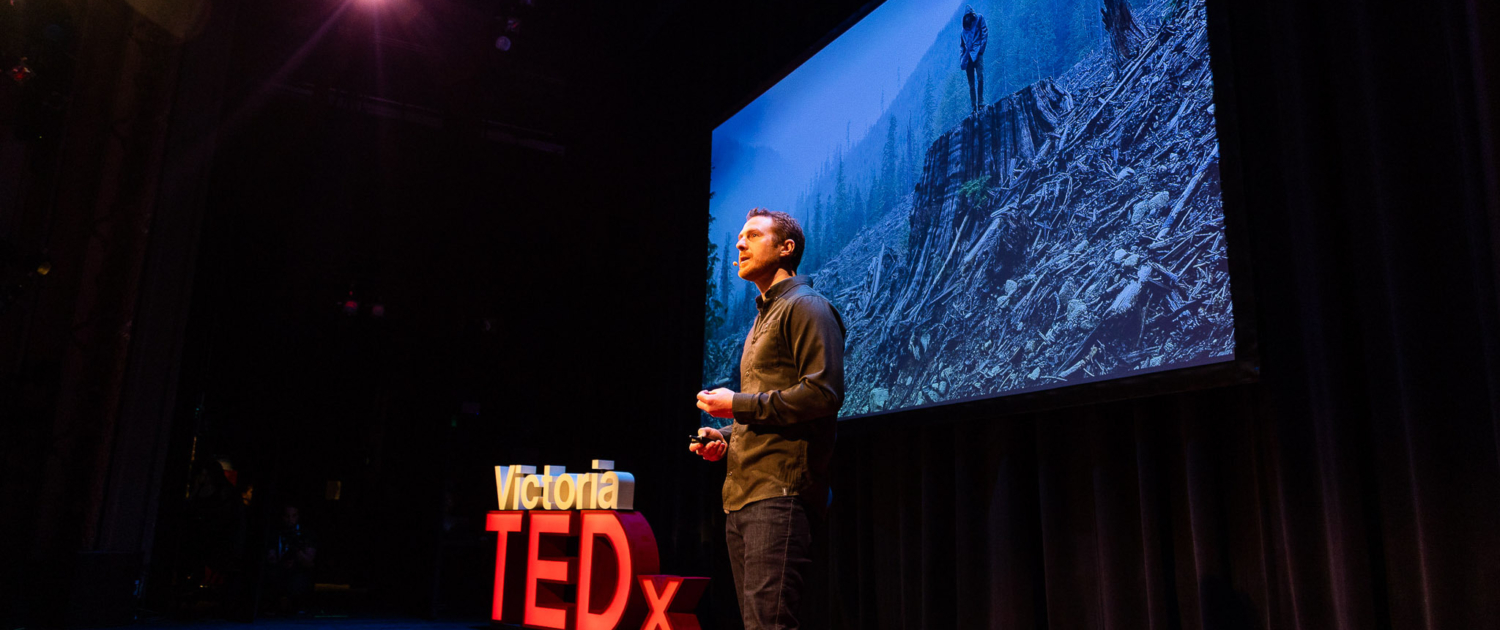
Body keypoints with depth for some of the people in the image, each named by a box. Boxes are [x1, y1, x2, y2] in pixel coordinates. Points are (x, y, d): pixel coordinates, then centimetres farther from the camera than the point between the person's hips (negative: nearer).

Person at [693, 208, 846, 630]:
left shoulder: (806, 307, -3)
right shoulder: (762, 318, 26)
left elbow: (823, 393, -16)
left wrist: (738, 404, -11)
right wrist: (726, 438, 12)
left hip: (780, 491, -9)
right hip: (741, 497, 9)